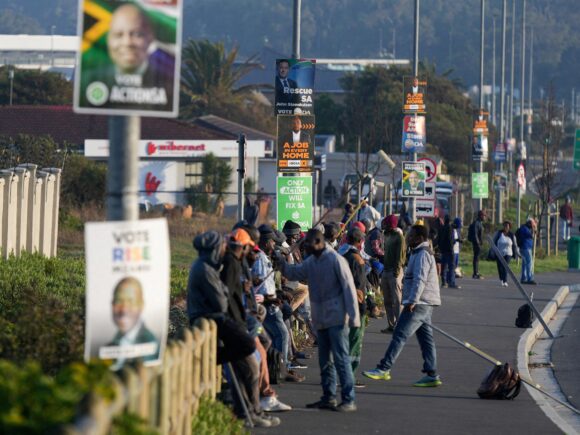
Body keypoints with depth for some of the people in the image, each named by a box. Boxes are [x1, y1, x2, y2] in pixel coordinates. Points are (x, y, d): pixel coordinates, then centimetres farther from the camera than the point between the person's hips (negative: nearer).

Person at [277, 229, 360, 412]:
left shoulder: (336, 260, -13)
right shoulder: (311, 262, 11)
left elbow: (349, 288, -14)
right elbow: (294, 273, 15)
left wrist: (353, 316, -17)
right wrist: (282, 263, -5)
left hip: (337, 318, -8)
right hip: (321, 319, 8)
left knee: (341, 359, -9)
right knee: (325, 360, 13)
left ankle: (349, 400, -9)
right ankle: (328, 398, 21)